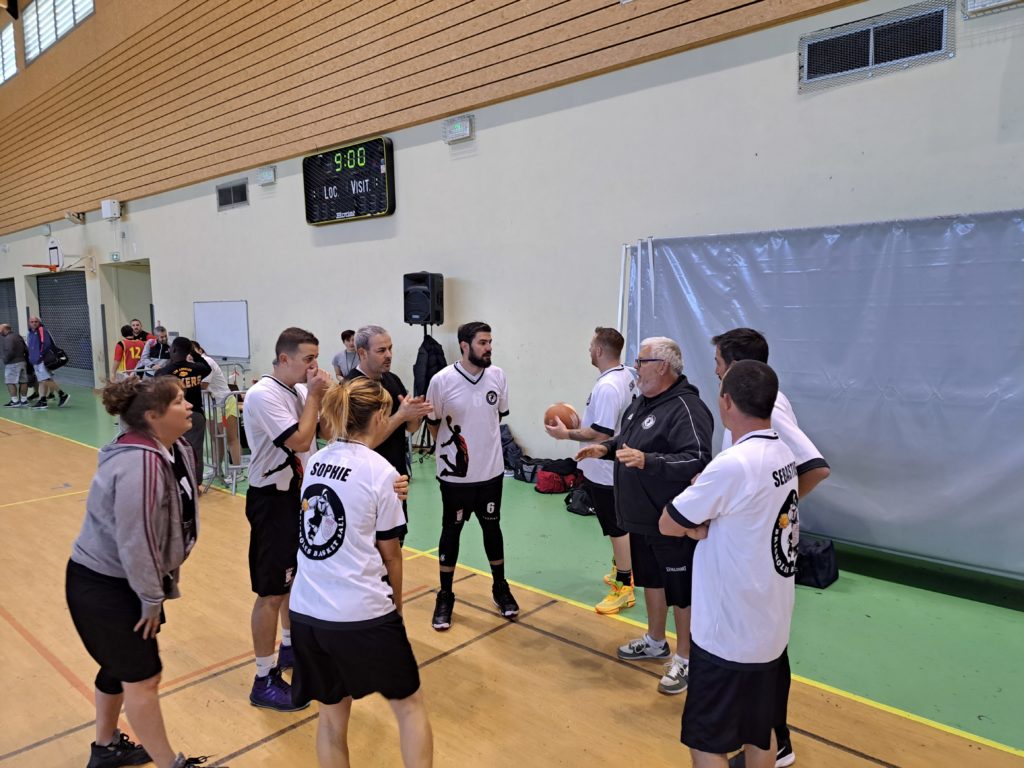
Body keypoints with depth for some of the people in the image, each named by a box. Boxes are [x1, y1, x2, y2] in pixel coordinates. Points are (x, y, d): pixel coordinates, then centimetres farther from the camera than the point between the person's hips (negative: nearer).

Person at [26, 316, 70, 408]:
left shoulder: (42, 330, -7)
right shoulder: (30, 333, 18)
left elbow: (47, 344, -18)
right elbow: (31, 347, 26)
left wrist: (41, 355, -19)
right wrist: (31, 358, 16)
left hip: (43, 360, -9)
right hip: (36, 362, 9)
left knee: (46, 380, -15)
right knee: (42, 381, 10)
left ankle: (63, 395, -11)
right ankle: (42, 400, 12)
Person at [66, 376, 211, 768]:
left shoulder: (175, 450, -3)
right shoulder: (139, 465, -31)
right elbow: (135, 541, -28)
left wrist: (166, 583, 8)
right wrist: (152, 599, -17)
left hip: (126, 582, 9)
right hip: (102, 586, -9)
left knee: (122, 665, 23)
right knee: (143, 677, 3)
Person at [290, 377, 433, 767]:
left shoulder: (317, 460, 5)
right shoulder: (381, 471, -10)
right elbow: (390, 554, -3)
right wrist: (396, 606, 10)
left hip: (306, 610, 6)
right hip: (362, 613, -6)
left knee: (331, 718, 19)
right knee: (409, 704, 15)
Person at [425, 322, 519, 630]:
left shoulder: (498, 376, -5)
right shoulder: (442, 380, -16)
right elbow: (432, 422, -2)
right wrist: (453, 448, 5)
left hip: (491, 470, 3)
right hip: (455, 473, -3)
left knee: (492, 528, 16)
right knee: (451, 531, 10)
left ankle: (500, 588, 34)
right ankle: (445, 597, 25)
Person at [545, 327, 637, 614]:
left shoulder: (606, 387, -27)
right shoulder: (625, 376, 4)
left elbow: (601, 434, -29)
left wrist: (566, 433, -19)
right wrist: (581, 423, 13)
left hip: (604, 471, -10)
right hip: (611, 466, 10)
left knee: (617, 528, 2)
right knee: (618, 526, 22)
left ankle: (624, 588, 14)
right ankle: (622, 571, 38)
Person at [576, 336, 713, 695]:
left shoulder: (686, 408, -22)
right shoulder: (642, 401, 9)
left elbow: (698, 460, -32)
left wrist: (647, 460, -39)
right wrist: (607, 448, 6)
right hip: (642, 517, 10)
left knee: (680, 590, 6)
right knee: (650, 580, 23)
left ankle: (684, 658, 24)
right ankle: (655, 642, 42)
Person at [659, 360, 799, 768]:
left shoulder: (732, 464, -27)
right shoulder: (783, 454, 1)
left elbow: (667, 524, -16)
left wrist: (696, 511, 0)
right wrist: (703, 521, -9)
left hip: (727, 634, -8)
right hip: (769, 626, 8)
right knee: (759, 730, 23)